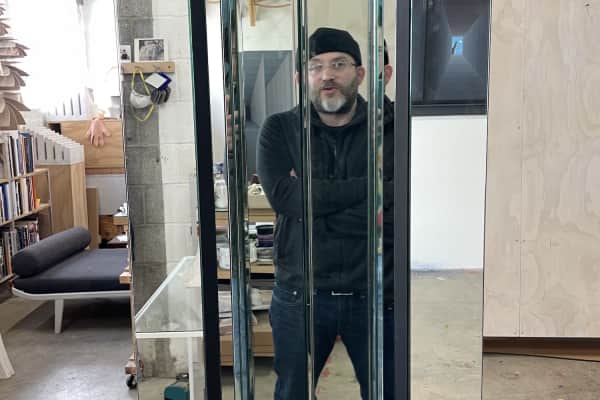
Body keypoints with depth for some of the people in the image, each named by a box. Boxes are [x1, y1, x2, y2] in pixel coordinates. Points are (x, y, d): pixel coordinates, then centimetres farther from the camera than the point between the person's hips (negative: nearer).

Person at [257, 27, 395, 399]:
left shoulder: (390, 128, -3)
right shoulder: (279, 130, 0)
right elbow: (283, 195, -17)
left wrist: (315, 200, -17)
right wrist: (372, 184, -17)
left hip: (376, 294, 0)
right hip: (300, 295, 1)